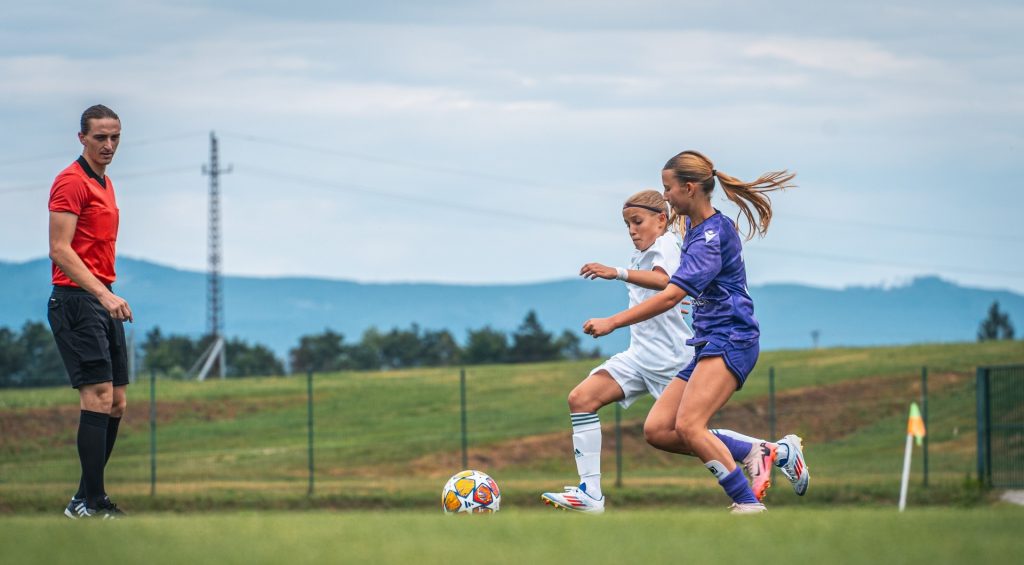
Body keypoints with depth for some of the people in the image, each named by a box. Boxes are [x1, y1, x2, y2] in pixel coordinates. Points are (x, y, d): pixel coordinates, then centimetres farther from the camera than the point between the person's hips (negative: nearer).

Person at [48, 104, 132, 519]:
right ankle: (90, 503, -13)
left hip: (103, 301, 9)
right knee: (99, 397, -14)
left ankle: (88, 496, 13)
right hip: (76, 299, -9)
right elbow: (60, 250, -19)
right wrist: (103, 294, -27)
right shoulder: (72, 182, -11)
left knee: (116, 403, 8)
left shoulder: (105, 184, 18)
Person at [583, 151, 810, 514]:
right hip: (708, 346, 10)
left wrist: (613, 323, -24)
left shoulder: (712, 236, -17)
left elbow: (672, 296, -24)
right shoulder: (694, 227, 12)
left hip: (730, 341, -10)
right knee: (657, 430, -1)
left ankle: (748, 503, -18)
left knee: (688, 426, -25)